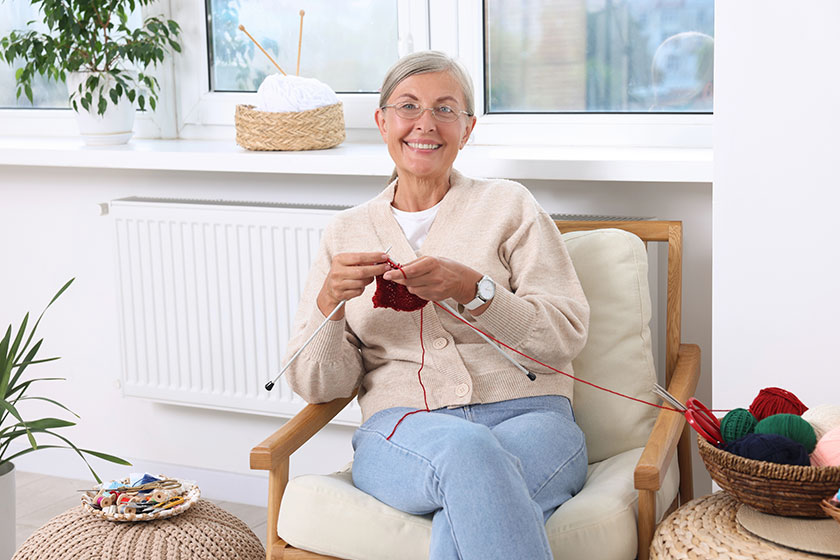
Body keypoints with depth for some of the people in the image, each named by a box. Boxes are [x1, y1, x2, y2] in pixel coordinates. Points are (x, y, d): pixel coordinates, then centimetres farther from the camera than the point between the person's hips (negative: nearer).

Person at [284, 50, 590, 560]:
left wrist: (471, 288, -15)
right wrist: (330, 301, -10)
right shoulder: (346, 232, 18)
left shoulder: (508, 205, 13)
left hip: (529, 419, -1)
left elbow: (566, 335, 1)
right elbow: (317, 386, 11)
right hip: (401, 430, 1)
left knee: (463, 513, -37)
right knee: (466, 449, -37)